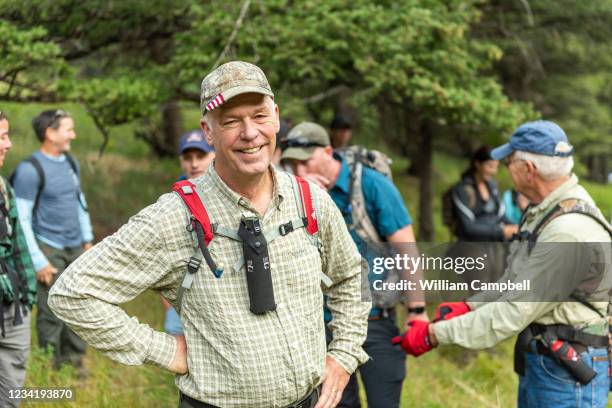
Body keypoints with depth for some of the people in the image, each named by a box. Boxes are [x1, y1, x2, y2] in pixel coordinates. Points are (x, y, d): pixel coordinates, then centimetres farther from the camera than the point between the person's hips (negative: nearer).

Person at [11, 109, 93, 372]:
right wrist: (38, 261, -13)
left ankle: (74, 360, 21)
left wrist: (87, 238, 18)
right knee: (51, 312, -2)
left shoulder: (71, 163, 10)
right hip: (49, 249, -6)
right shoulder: (29, 170, -12)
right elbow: (21, 219, -12)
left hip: (76, 248, 6)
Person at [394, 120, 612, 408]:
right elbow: (515, 283, 18)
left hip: (568, 373, -9)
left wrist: (434, 334, -18)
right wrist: (469, 306, 4)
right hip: (536, 363, 9)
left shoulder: (570, 232, -25)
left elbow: (514, 311, -24)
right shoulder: (543, 212, 8)